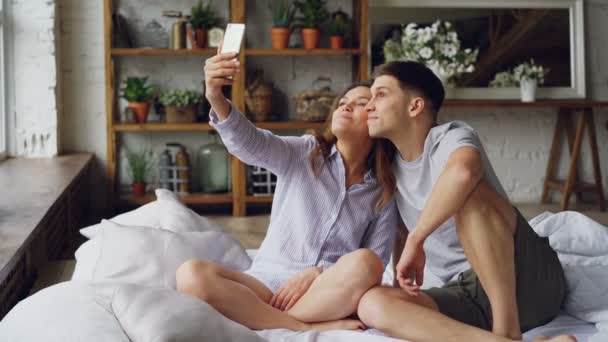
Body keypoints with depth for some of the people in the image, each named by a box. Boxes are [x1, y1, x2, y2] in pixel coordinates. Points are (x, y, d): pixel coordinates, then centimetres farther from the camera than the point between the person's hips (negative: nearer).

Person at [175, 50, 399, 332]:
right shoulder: (302, 154, 7)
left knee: (363, 264, -34)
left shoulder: (383, 195, 8)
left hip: (330, 295, 0)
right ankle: (310, 329, -25)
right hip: (269, 281, 1)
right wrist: (216, 98, -33)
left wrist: (318, 272, -15)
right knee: (191, 274, -27)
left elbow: (375, 265, 2)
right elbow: (249, 142, -12)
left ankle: (261, 320, -21)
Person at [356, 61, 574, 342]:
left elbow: (462, 171, -34)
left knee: (470, 193, -31)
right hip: (470, 296, 6)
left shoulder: (451, 136, -8)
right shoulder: (389, 167, 14)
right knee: (372, 304, -22)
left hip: (531, 280, -6)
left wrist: (415, 240, -26)